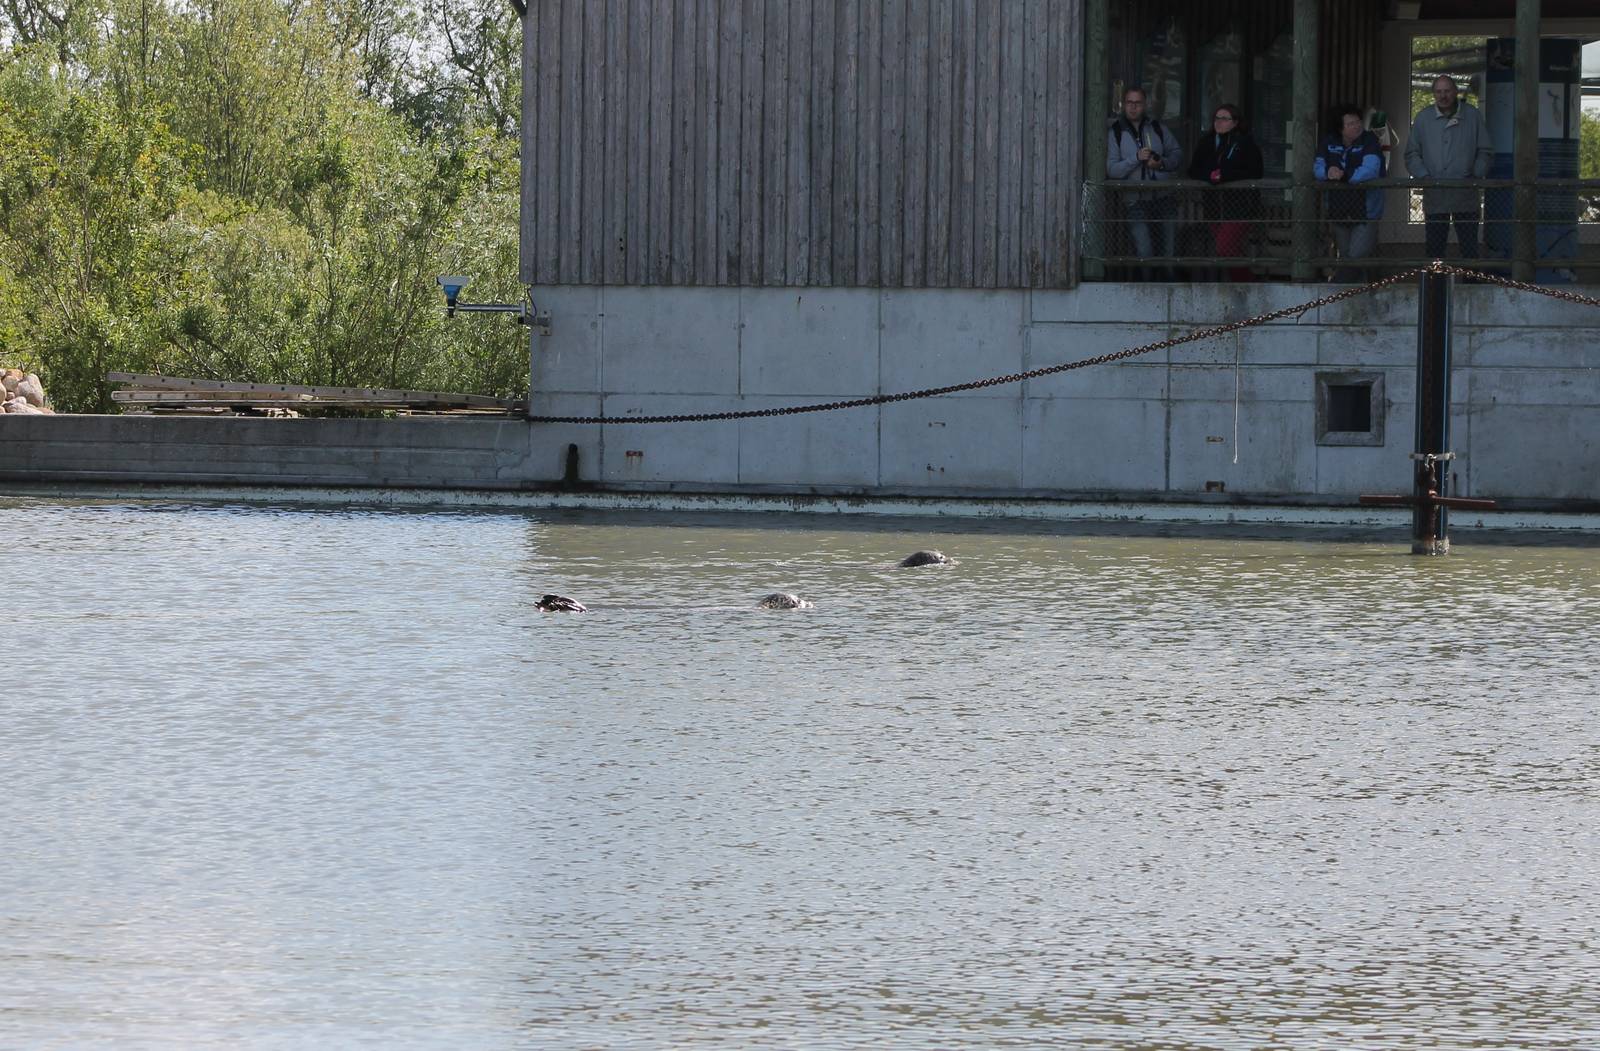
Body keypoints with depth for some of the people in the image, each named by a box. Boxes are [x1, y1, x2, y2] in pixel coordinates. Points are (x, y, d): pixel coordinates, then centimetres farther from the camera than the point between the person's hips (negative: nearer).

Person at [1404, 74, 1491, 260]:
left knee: (1469, 251, -2)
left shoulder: (1472, 116, 5)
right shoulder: (1423, 118, 8)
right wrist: (1424, 176, -6)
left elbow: (1485, 152, 8)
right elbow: (1412, 154, 9)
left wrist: (1476, 175, -5)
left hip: (1465, 197, -1)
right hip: (1434, 198, 1)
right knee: (1434, 250, 3)